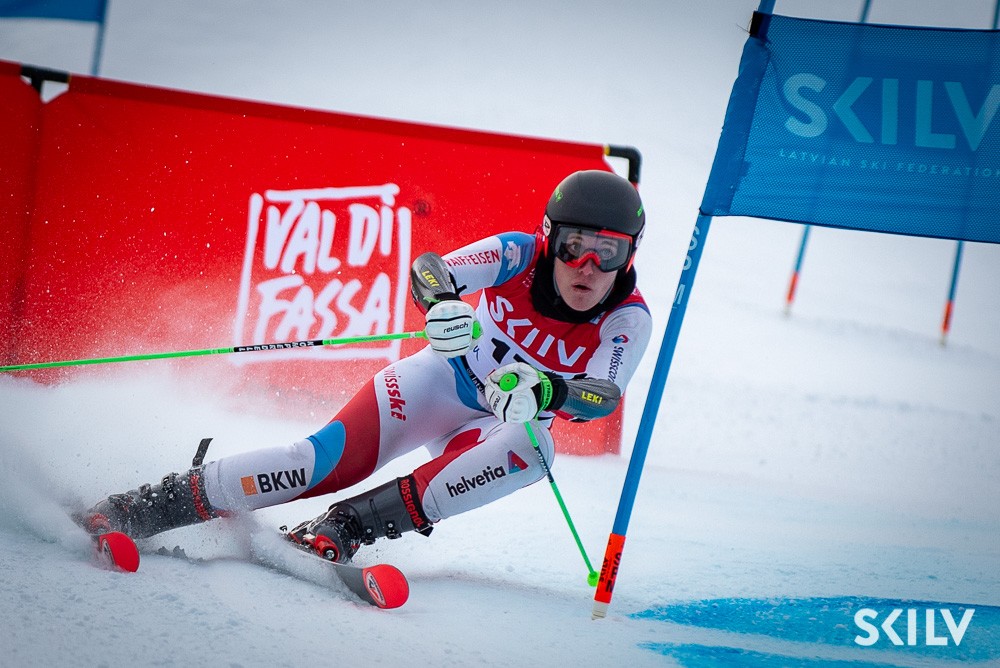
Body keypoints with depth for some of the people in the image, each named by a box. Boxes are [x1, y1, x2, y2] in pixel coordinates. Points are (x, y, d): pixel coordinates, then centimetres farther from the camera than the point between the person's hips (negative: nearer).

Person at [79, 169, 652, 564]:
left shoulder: (628, 321, -18)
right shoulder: (520, 256, -18)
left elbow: (606, 395, -32)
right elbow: (429, 269, -27)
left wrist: (543, 391, -52)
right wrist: (440, 305, -51)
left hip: (504, 425, 1)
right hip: (441, 383, -1)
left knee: (532, 448, -36)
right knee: (331, 459, -26)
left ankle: (344, 528, -35)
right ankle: (150, 506, -17)